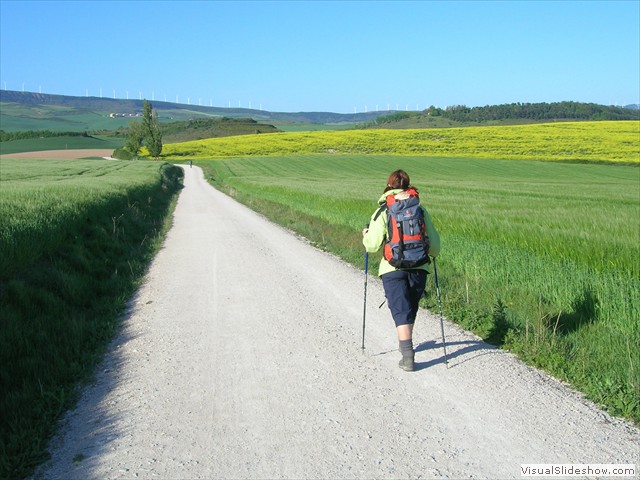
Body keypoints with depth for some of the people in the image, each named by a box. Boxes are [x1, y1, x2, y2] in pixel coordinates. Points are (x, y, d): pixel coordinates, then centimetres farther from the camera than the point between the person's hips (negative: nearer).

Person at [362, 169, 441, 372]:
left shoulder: (382, 212, -5)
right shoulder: (420, 209, 3)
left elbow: (373, 245, -10)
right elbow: (434, 243, 5)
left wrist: (366, 236, 12)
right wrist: (431, 254, 27)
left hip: (393, 269, -3)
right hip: (419, 267, 3)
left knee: (401, 311, 0)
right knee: (411, 308, 22)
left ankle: (408, 355, -10)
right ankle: (405, 343, 41)